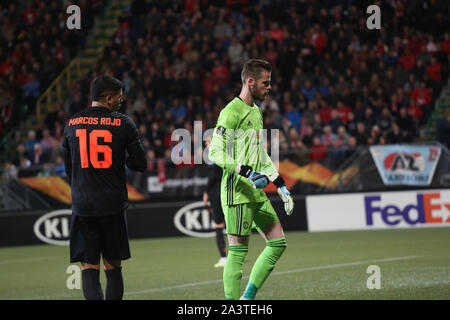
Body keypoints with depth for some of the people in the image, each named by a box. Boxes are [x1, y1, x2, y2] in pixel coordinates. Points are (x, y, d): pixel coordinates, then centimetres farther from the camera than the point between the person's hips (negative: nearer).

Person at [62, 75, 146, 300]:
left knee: (89, 268, -1)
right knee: (113, 267, 10)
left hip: (82, 205, 1)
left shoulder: (72, 124, 7)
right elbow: (140, 164, -3)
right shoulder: (123, 124, -2)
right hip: (113, 204, -1)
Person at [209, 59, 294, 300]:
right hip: (237, 189, -9)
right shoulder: (232, 112, -11)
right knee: (238, 251, -8)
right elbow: (215, 152, -18)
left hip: (256, 191, 9)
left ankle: (248, 298, 13)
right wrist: (245, 171, -26)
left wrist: (281, 185, 22)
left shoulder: (256, 111, 18)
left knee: (278, 243, 7)